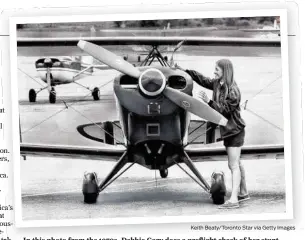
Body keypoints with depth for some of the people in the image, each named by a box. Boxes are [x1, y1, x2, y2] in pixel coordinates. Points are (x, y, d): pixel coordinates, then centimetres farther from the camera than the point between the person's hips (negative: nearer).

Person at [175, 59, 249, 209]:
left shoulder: (233, 91, -20)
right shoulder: (217, 84, 5)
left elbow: (224, 110, -22)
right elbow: (202, 79, 17)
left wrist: (209, 101, -29)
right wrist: (184, 71, 16)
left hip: (235, 131, -9)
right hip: (227, 130, 9)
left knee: (234, 165, -11)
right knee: (236, 164, 18)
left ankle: (234, 199, -13)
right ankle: (243, 193, 29)